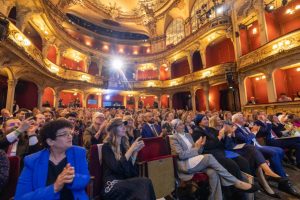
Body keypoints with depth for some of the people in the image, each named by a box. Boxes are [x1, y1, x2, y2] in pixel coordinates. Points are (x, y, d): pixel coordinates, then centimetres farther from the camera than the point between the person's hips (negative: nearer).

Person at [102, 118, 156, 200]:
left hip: (125, 181, 5)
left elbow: (131, 166, 7)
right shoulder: (107, 146, -7)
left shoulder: (124, 144, 10)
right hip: (112, 185, -5)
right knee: (145, 182, -28)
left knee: (145, 182, -26)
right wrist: (131, 149, -20)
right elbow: (116, 168, -20)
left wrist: (136, 151, -4)